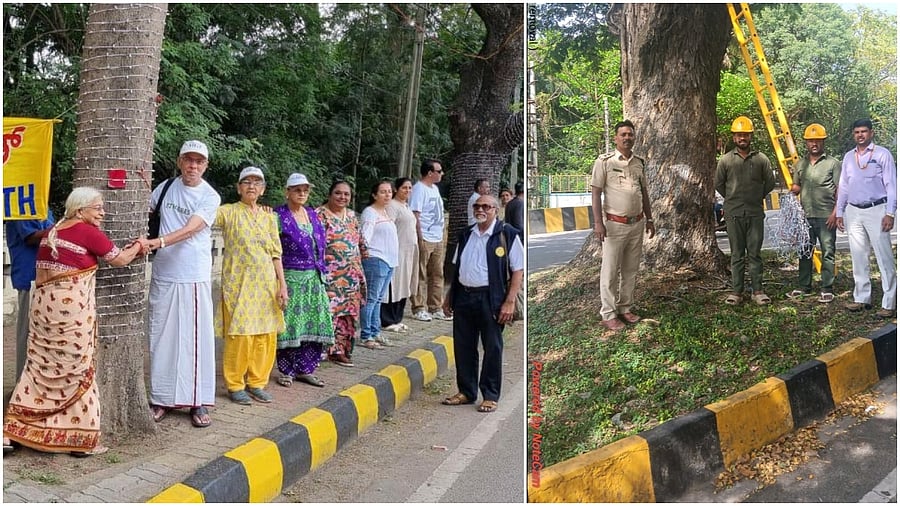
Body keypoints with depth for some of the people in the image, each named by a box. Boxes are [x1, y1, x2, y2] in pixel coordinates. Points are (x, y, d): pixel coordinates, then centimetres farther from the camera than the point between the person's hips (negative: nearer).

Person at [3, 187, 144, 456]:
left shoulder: (52, 231, 15)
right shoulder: (88, 231, -8)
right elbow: (119, 259, -1)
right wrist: (139, 245, 19)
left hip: (42, 306, 7)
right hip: (71, 310, -7)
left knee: (38, 369, 14)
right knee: (77, 373, 3)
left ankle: (11, 433, 16)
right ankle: (82, 440, 11)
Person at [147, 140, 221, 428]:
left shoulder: (210, 197, -3)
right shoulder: (166, 188, 8)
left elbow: (189, 230, -16)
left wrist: (157, 242, -31)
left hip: (194, 277, -3)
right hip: (163, 275, 3)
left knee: (196, 337, -2)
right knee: (162, 336, 5)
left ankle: (198, 402, 6)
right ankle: (162, 399, 16)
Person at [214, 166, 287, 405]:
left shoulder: (269, 217, 12)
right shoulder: (229, 212, -1)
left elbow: (276, 253, 11)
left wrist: (282, 284, 5)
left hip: (266, 284, 5)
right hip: (239, 284, -4)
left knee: (266, 335, 6)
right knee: (240, 334, -5)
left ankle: (257, 382, 19)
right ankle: (235, 385, 10)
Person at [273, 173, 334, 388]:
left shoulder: (313, 214, 13)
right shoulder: (279, 216, -6)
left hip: (314, 278, 6)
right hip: (290, 277, -6)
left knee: (314, 323, 6)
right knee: (289, 324, -1)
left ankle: (305, 369, 17)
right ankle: (286, 371, 11)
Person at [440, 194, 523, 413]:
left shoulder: (508, 234, -4)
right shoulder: (465, 235, 14)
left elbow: (518, 270, -7)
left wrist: (510, 302, -14)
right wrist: (450, 296, 16)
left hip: (491, 299, -5)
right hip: (464, 297, 6)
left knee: (492, 348, 3)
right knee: (463, 346, 10)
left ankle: (490, 396, 15)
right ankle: (466, 392, 23)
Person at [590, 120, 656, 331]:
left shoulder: (639, 162, 10)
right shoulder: (604, 161, -6)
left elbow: (644, 192, 18)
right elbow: (595, 193, -9)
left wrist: (649, 219, 16)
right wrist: (598, 222, -16)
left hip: (637, 224, 6)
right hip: (615, 224, -6)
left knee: (631, 269, 12)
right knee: (610, 270, -1)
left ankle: (625, 308, 23)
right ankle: (608, 314, 6)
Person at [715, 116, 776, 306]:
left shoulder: (761, 159, 3)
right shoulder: (725, 160, 2)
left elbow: (770, 182, 12)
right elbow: (719, 184, 11)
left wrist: (757, 197, 14)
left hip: (755, 214, 0)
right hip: (734, 214, 0)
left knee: (754, 254, 3)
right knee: (737, 255, 5)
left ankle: (757, 290, 9)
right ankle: (736, 291, 9)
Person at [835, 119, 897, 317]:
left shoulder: (882, 154, -1)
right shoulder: (848, 157, 13)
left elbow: (891, 185, -4)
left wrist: (890, 213, -11)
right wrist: (839, 213, 14)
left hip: (876, 210, -5)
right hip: (853, 212, 5)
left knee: (884, 257, -6)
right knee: (858, 257, 10)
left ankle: (889, 303, -5)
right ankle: (862, 298, 18)